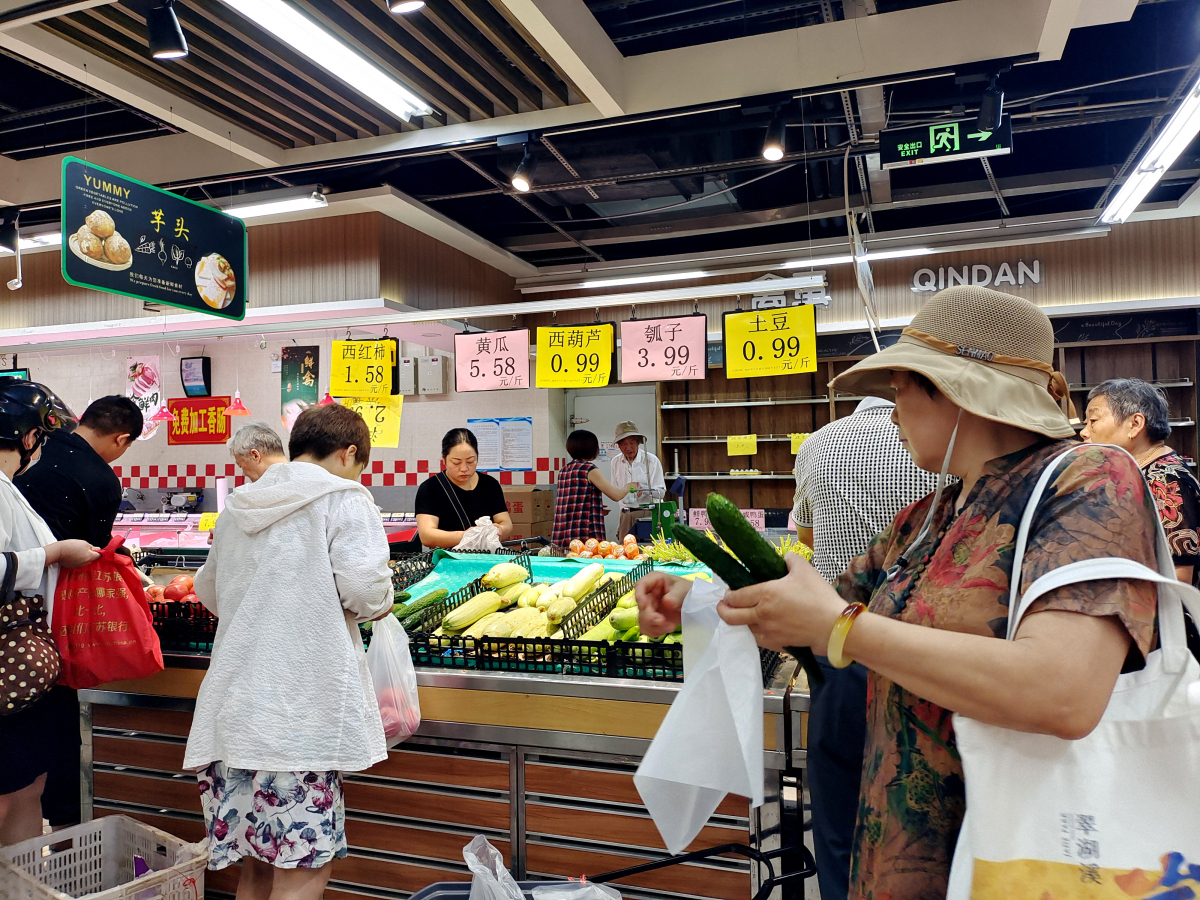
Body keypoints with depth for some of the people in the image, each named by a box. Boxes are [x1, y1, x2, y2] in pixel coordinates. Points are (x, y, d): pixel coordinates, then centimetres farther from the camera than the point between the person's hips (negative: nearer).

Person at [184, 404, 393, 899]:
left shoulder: (237, 505, 17)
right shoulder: (344, 497, -3)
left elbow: (209, 590, 29)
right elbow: (364, 589, -14)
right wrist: (382, 603, 6)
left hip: (232, 707, 7)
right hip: (300, 711, -7)